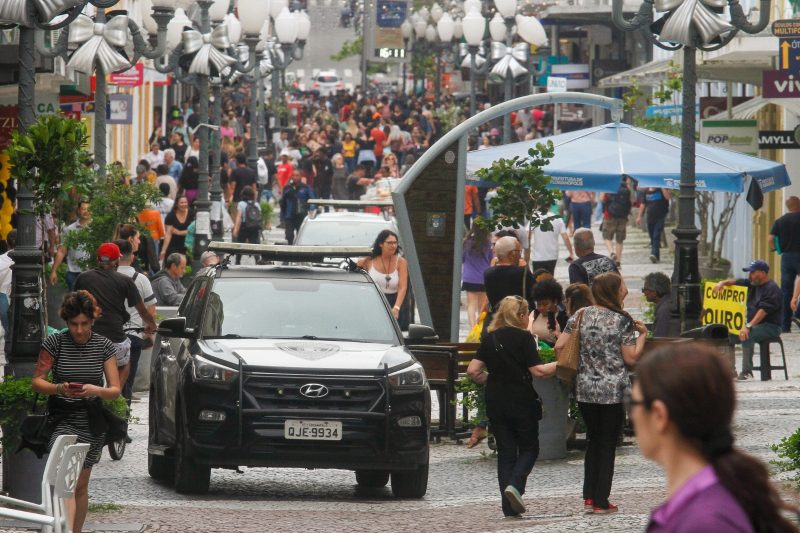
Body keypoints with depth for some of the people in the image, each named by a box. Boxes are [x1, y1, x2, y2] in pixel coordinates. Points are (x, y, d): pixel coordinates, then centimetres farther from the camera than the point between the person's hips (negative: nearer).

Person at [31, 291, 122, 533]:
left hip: (92, 423, 3)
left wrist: (96, 390, -21)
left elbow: (115, 390, 0)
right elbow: (37, 381, -2)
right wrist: (60, 388, -21)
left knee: (81, 485, 11)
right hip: (62, 420, -3)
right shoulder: (55, 343, -5)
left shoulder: (103, 346, 0)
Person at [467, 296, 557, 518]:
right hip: (522, 403, -4)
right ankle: (515, 485, -14)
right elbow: (537, 371, -12)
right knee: (529, 448, 11)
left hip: (496, 404, 4)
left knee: (505, 452, 9)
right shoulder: (523, 337, -8)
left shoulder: (489, 339, 5)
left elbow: (472, 371, 1)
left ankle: (509, 506, 4)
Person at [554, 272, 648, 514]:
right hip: (613, 391, -4)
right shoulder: (622, 321, -9)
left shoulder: (580, 316, 1)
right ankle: (601, 502, 4)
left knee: (593, 439, 19)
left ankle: (589, 496, 16)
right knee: (607, 444, 5)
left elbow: (559, 347, -1)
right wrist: (642, 335, 3)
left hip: (585, 391, 4)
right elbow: (631, 358, -9)